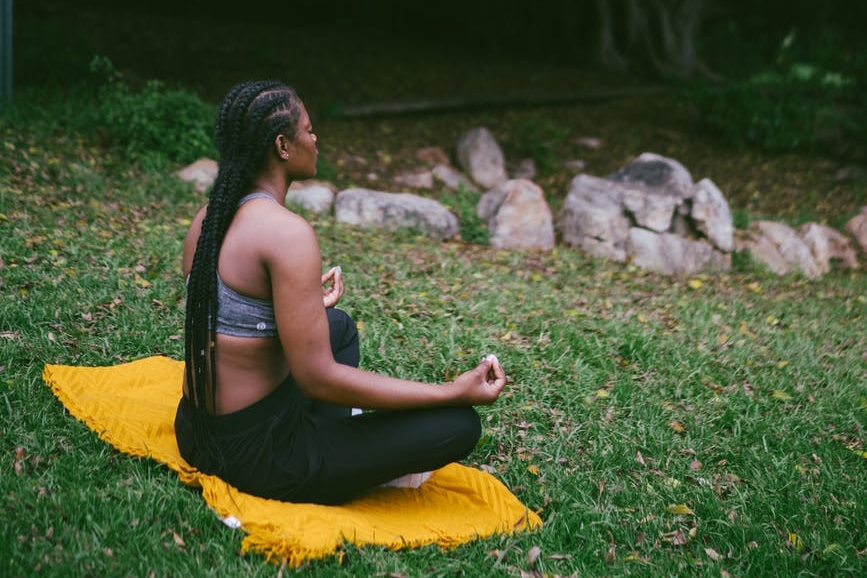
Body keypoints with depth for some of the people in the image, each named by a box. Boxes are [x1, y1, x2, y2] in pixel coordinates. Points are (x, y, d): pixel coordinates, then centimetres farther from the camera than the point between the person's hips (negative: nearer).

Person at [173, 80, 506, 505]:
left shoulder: (208, 218, 4)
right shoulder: (287, 231, -23)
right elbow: (319, 378, -24)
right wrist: (456, 392, -20)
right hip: (257, 456, -9)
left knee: (339, 324, 30)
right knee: (458, 424, -10)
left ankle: (329, 446, 15)